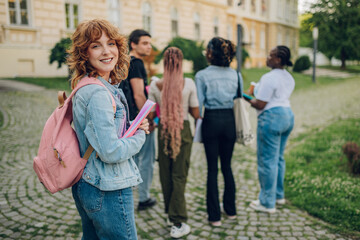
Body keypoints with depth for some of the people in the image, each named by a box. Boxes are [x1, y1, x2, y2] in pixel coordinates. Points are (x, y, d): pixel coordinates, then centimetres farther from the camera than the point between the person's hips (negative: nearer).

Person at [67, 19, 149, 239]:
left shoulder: (85, 87, 7)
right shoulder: (98, 93, -23)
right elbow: (111, 152, -26)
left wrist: (131, 127, 2)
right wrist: (139, 136, -8)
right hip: (108, 193, -10)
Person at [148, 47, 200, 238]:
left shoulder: (155, 86, -7)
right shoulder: (189, 84, -11)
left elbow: (150, 115, -3)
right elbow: (195, 113, -6)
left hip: (163, 131, 2)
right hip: (183, 130, -1)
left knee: (165, 174, 16)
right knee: (179, 176, 4)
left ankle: (170, 214, 32)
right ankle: (178, 223, 7)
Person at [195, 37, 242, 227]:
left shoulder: (202, 75, -8)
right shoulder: (235, 74, 3)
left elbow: (198, 105, -9)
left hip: (211, 120, -3)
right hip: (230, 120, 4)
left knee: (212, 168, 4)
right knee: (227, 166, 16)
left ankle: (214, 216, 12)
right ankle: (231, 210, 27)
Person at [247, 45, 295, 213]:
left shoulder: (269, 78, -16)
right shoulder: (289, 78, 13)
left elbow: (260, 105, -18)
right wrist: (255, 94, 20)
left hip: (272, 118, -10)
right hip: (287, 115, 10)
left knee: (267, 160, -1)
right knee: (278, 158, 20)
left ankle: (268, 203, 8)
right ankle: (278, 195, 33)